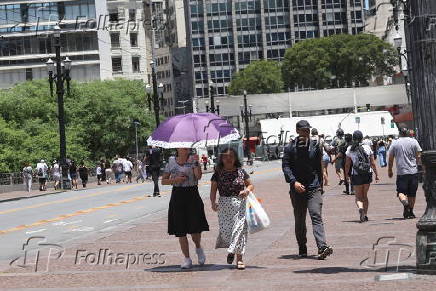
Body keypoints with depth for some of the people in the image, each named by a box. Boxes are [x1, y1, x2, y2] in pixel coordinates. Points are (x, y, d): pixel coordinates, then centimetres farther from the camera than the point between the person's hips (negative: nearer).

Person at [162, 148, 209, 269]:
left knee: (195, 227, -7)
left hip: (192, 194, -2)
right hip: (177, 196, 2)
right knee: (180, 230, 2)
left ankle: (198, 248, 26)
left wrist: (196, 163, -24)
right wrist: (175, 179, -8)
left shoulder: (193, 160, 0)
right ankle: (187, 258, 13)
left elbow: (198, 176, -14)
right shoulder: (171, 162, 7)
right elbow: (163, 181, 8)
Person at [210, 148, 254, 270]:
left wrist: (247, 190, -10)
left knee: (239, 229, -6)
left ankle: (239, 258, -1)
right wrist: (213, 202, -12)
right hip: (224, 205, 0)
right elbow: (213, 190, 4)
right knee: (225, 230, -4)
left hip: (240, 204, 0)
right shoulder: (218, 173, 4)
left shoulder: (241, 171, 6)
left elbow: (251, 185, 13)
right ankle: (230, 250, 28)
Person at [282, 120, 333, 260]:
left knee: (316, 216, -15)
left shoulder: (315, 146, 9)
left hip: (313, 187, 0)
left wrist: (320, 186, 18)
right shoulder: (290, 148, 2)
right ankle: (302, 249, 22)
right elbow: (285, 166, -5)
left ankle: (322, 247, -26)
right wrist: (294, 182, -19)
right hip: (297, 189, 0)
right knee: (299, 221, 10)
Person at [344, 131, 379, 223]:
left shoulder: (350, 149, -4)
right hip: (367, 174, 1)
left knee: (358, 197, 6)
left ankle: (360, 208, -24)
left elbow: (347, 164, 0)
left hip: (356, 175, -1)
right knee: (365, 195, 17)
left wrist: (346, 175, 12)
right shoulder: (367, 147, -2)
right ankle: (365, 214, 13)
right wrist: (376, 174, 8)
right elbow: (373, 163, 0)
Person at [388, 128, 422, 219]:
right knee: (412, 193, 11)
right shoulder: (414, 141, 3)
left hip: (401, 172, -1)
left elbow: (390, 159, 5)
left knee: (401, 191, 1)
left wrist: (390, 171, 16)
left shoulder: (394, 143, 3)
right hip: (413, 171, 1)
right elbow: (419, 157, 0)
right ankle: (411, 212, 13)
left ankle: (405, 203, -29)